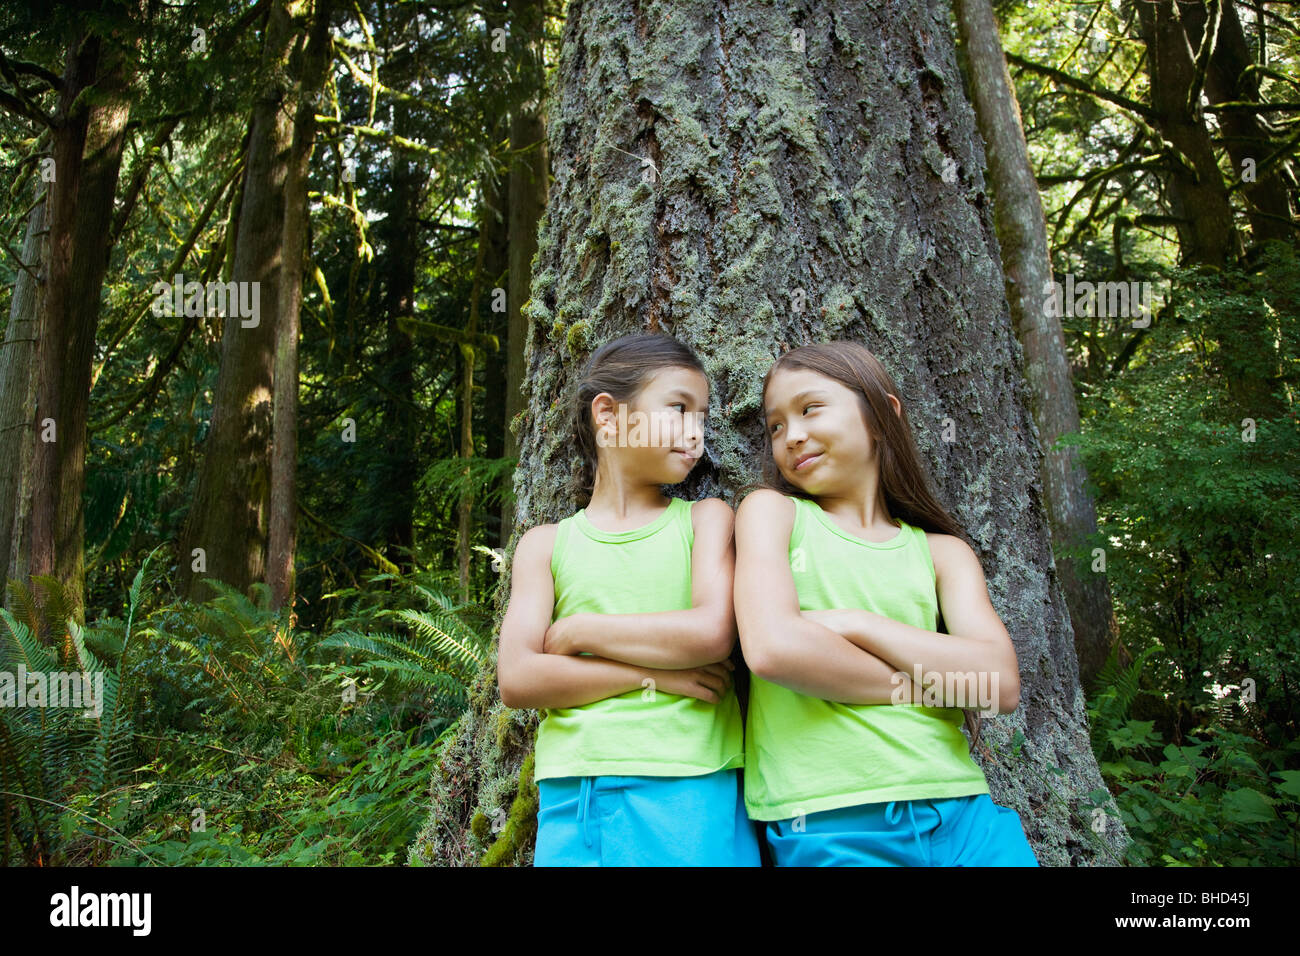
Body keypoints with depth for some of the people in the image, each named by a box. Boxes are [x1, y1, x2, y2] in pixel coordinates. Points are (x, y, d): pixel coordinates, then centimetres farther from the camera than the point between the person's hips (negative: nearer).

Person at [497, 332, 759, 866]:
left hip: (690, 795, -1)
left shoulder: (705, 519, 6)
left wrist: (575, 631, -5)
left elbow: (713, 633, -11)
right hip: (573, 799, 1)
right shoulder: (546, 545, 7)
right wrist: (652, 674, -11)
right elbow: (516, 681, -3)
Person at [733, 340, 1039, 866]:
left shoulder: (941, 551, 11)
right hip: (830, 823, -3)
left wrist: (854, 625, -11)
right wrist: (922, 686, -5)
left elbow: (1001, 684, -4)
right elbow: (771, 649, -14)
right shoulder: (771, 511, 3)